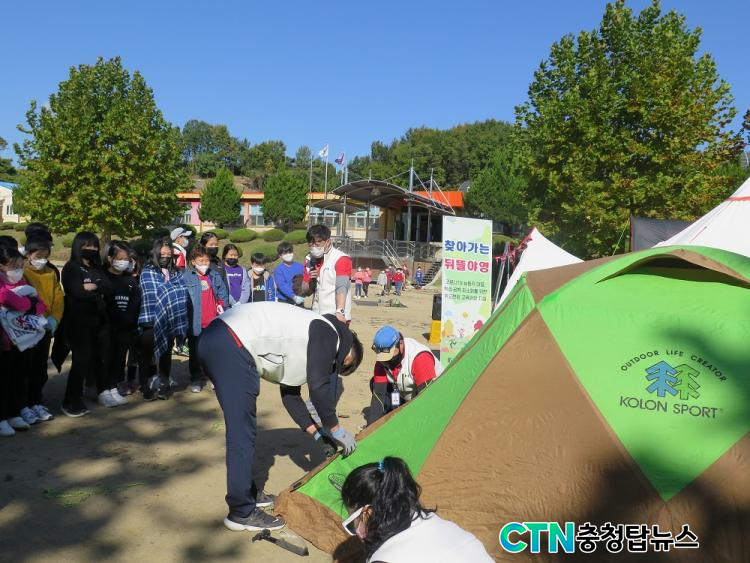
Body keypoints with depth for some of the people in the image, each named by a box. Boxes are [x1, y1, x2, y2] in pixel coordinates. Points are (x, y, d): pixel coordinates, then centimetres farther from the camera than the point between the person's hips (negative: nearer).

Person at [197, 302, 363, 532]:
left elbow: (290, 393, 29)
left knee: (242, 429, 20)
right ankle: (242, 512, 7)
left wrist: (318, 431, 30)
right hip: (232, 348, -11)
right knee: (242, 434, -3)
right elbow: (318, 387, -6)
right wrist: (336, 429, 6)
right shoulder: (328, 332, 1)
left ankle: (247, 494, 32)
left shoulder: (304, 341, 27)